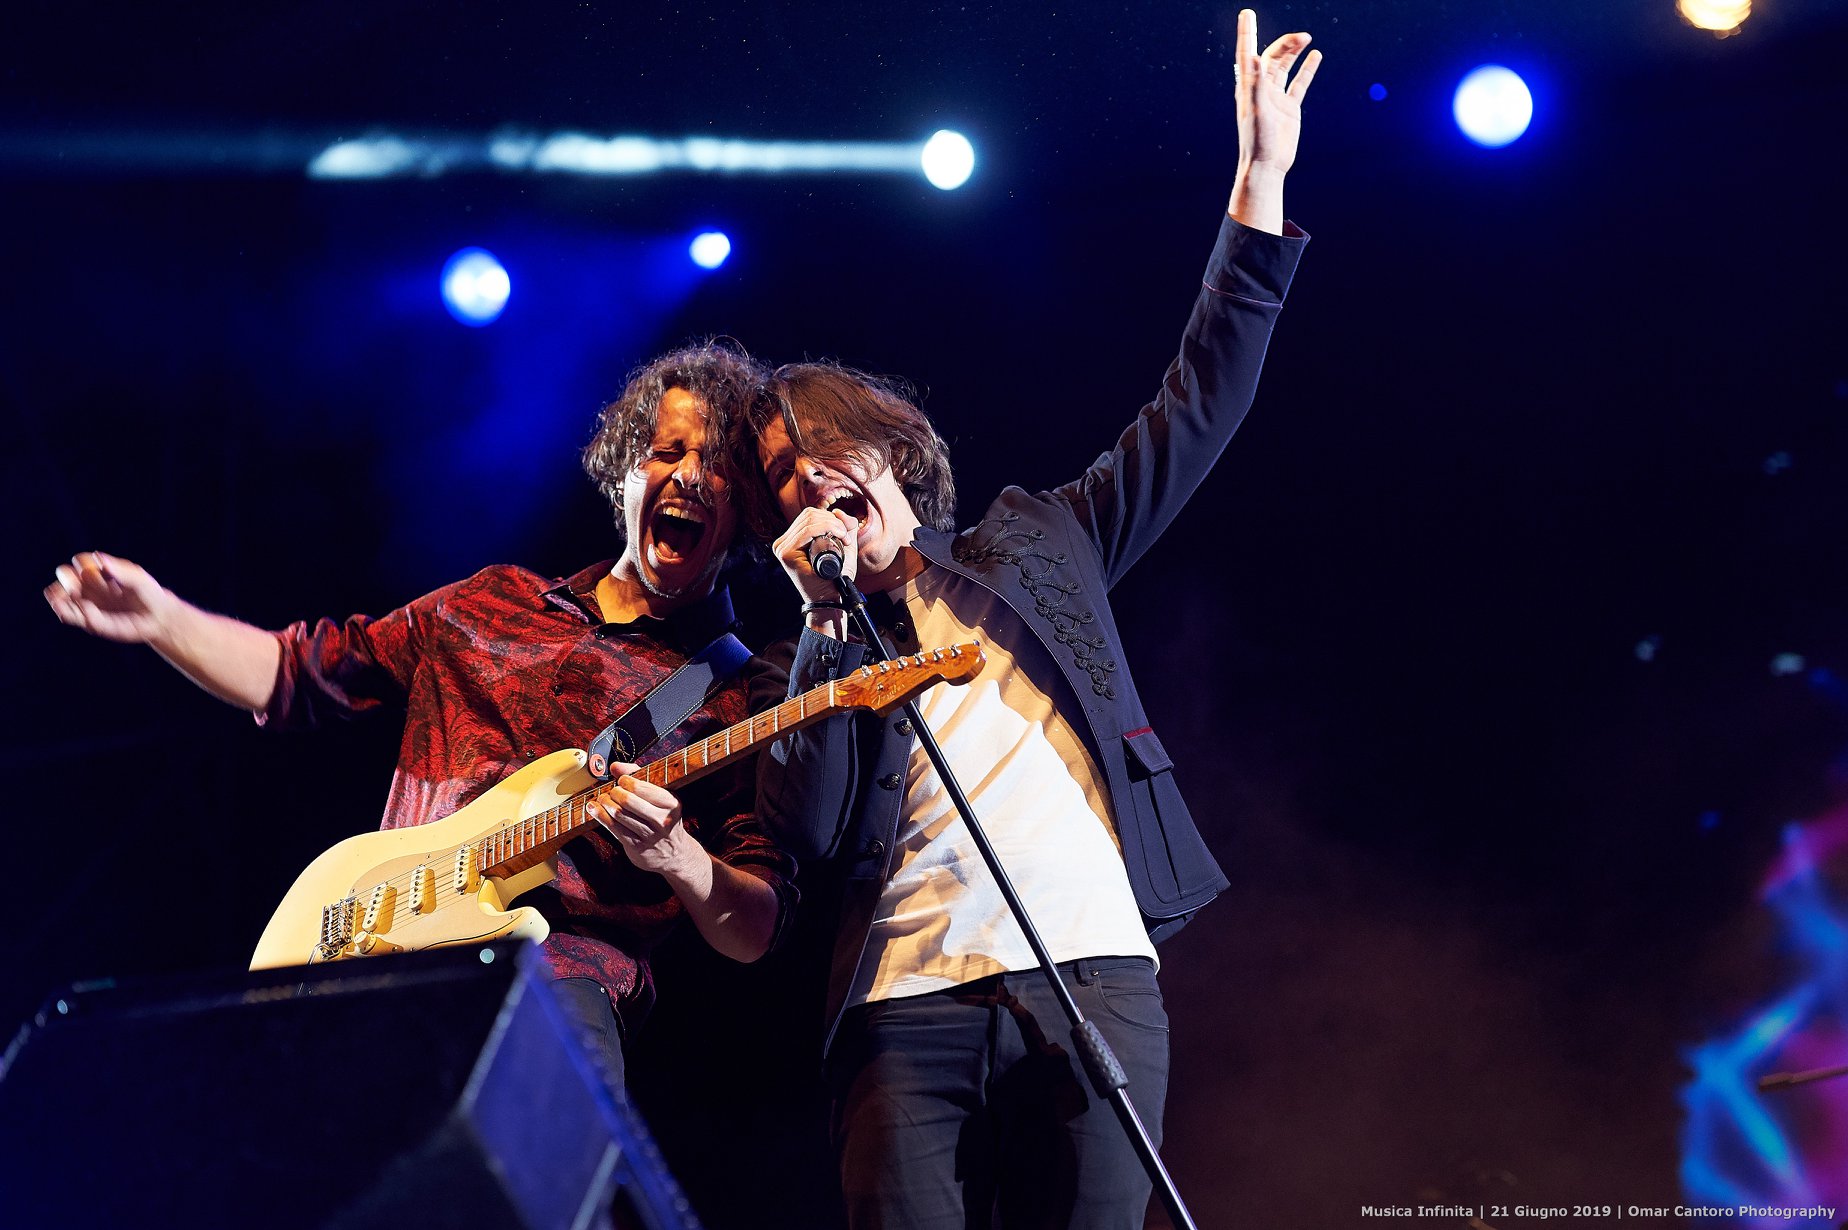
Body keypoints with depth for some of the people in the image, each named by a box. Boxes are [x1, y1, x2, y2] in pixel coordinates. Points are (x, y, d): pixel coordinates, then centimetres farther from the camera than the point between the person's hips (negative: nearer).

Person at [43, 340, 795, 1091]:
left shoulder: (739, 692, 9)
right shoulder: (494, 606, 22)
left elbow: (753, 936, 5)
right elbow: (300, 676, 27)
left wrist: (676, 858, -15)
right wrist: (162, 619, 13)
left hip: (560, 968, -4)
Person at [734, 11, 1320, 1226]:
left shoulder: (1034, 543, 21)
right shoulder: (802, 657, 17)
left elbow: (1197, 408, 18)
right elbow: (812, 832, 1)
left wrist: (1260, 182, 13)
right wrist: (827, 614, -1)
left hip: (1093, 975, 1)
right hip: (908, 1001, 0)